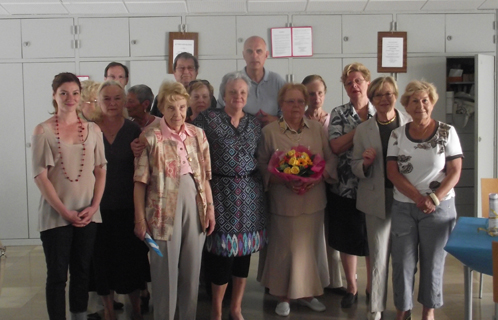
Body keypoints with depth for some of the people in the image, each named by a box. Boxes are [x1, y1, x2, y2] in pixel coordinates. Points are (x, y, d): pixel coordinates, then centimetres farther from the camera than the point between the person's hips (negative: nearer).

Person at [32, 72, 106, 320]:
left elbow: (100, 170, 7)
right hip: (55, 215, -3)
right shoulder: (43, 131, -4)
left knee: (82, 272, 12)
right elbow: (40, 176, -7)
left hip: (87, 214, 3)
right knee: (57, 275, 5)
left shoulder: (93, 130, 5)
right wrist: (64, 211, -12)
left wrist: (94, 206, -5)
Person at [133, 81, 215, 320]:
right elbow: (140, 181, -5)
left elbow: (205, 176, 10)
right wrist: (140, 219, -7)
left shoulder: (197, 134, 6)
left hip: (194, 206, 4)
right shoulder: (151, 136, -5)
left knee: (192, 267, 12)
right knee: (165, 269, 6)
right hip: (164, 208, -3)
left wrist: (210, 207, 6)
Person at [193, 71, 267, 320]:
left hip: (250, 193, 4)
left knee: (245, 249, 9)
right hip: (221, 193, -4)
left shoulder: (254, 123, 10)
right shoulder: (208, 119, -3)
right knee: (223, 249, -1)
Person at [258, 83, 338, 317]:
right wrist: (284, 180, -19)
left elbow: (331, 159, 5)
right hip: (284, 203, -3)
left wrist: (318, 177, -13)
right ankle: (283, 297, 21)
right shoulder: (269, 131, -3)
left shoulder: (317, 129, 5)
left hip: (314, 201, 3)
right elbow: (262, 166, -4)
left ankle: (306, 293, 29)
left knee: (310, 247, 11)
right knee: (285, 249, 4)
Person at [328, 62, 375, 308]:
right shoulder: (338, 114, 1)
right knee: (347, 240, 10)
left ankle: (371, 287, 30)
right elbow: (336, 146, -12)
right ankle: (351, 288, 28)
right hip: (346, 187, 0)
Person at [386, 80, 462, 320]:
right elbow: (392, 173, -3)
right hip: (403, 207, 1)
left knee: (433, 261, 9)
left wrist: (434, 199, -17)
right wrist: (419, 198, -14)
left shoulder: (447, 132, -2)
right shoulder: (397, 134, 2)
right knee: (402, 261, 6)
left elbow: (455, 172, -4)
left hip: (439, 208, -1)